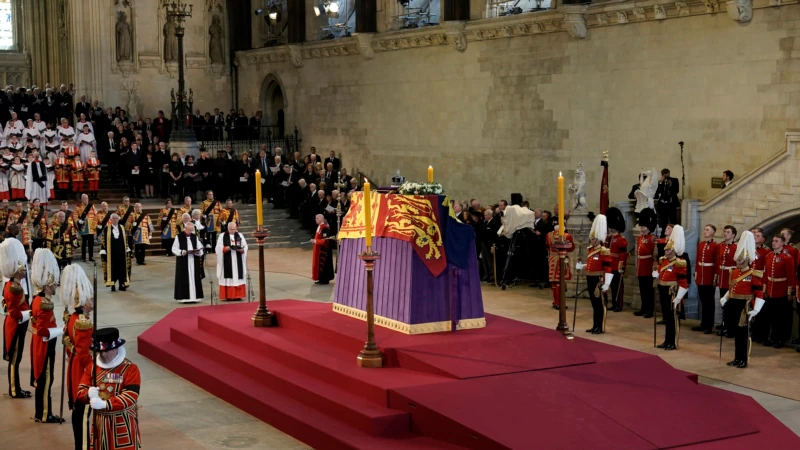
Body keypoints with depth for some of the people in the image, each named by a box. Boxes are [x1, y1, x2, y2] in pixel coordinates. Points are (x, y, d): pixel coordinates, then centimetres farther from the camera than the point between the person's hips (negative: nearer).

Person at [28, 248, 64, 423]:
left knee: (41, 378, 16)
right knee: (45, 379, -1)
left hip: (40, 345, 10)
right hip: (44, 347, -10)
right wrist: (63, 330, -19)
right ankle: (45, 415, 8)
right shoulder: (45, 304, -24)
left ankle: (40, 413, 24)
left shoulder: (37, 299, 7)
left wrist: (57, 328, 13)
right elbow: (44, 332, -26)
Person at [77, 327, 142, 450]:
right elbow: (81, 390, 3)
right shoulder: (91, 367, 6)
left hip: (122, 424, -5)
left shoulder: (130, 369, -12)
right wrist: (88, 394, -22)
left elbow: (130, 397, -21)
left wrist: (105, 404, -30)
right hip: (99, 423, 5)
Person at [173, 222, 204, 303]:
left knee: (194, 278, 2)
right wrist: (181, 252, -19)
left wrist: (198, 252, -11)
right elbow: (174, 249, -2)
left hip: (194, 261, 4)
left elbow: (200, 248, 11)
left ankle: (194, 297, 5)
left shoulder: (195, 237, 10)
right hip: (183, 262, -4)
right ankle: (184, 297, -2)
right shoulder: (179, 237, -1)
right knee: (184, 279, -5)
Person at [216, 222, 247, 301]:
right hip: (227, 261, -2)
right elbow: (219, 248, -3)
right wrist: (225, 248, -20)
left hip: (237, 261, 2)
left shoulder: (240, 235, 9)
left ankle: (237, 295, 6)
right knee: (228, 277, -3)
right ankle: (227, 295, 1)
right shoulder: (222, 236, 2)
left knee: (237, 277, 2)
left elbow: (245, 246, 6)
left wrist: (241, 250, -15)